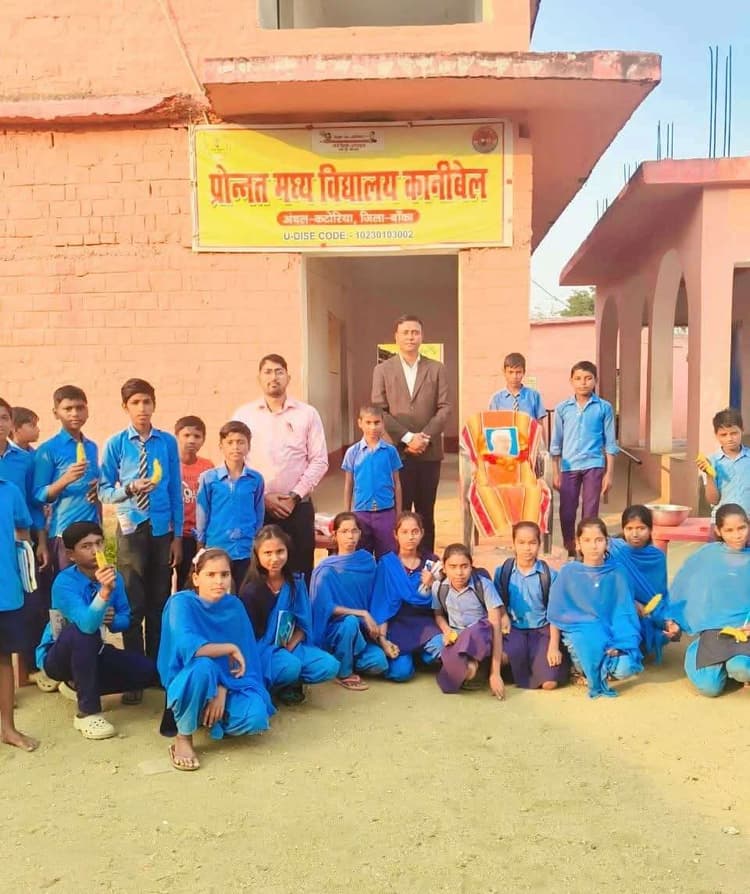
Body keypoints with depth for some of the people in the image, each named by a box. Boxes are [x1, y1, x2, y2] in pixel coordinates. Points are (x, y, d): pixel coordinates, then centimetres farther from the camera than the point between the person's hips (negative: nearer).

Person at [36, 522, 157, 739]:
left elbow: (125, 618, 2)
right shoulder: (64, 582, -27)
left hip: (91, 652, 6)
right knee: (82, 630, -38)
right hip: (57, 655, -5)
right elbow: (87, 624, -42)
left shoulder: (113, 576, -9)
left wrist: (112, 620, -21)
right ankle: (87, 712, -24)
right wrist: (104, 592, -58)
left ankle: (78, 684, 10)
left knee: (148, 671, -11)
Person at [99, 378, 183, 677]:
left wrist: (177, 536, 1)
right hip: (131, 529, -1)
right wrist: (129, 488, -23)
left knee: (160, 602, 12)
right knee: (133, 604, 5)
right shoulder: (115, 444, -4)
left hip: (162, 529, 1)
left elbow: (176, 491, 1)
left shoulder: (168, 442, -2)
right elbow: (104, 490, -2)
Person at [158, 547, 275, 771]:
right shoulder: (181, 602, -17)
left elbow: (244, 657, -5)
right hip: (188, 684, -4)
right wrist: (229, 648, -22)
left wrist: (222, 691, -18)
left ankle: (208, 717, 7)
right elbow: (188, 647, -34)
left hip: (227, 685, 4)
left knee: (255, 717, -26)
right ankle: (183, 738, -15)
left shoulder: (234, 606, -3)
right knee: (203, 666, -39)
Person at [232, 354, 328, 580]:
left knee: (300, 572, 3)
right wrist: (263, 497, -8)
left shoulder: (307, 414, 5)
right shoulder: (243, 415, 5)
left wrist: (295, 496, -8)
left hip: (298, 507, 0)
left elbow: (319, 461, 1)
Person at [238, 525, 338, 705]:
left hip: (291, 645, 5)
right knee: (291, 666, -35)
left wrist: (291, 644, -13)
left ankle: (288, 684, 2)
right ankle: (264, 684, -5)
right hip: (260, 648, -5)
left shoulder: (296, 582, 3)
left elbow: (304, 624, 4)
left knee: (330, 666, -19)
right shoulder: (251, 590, -10)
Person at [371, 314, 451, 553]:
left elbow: (444, 408, 3)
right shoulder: (382, 370, 6)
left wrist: (424, 436, -11)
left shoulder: (437, 369, 9)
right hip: (396, 451, -1)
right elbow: (379, 411, -2)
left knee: (426, 512, 8)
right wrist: (407, 437, -12)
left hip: (429, 452, 2)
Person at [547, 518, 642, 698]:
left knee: (625, 669, -27)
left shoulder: (617, 574, 0)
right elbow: (557, 613, 0)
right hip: (578, 632, -2)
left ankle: (602, 669, 9)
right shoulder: (568, 572, -4)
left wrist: (618, 644, -17)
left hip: (610, 633, 2)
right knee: (591, 644, -38)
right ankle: (583, 670, -3)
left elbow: (625, 613, -3)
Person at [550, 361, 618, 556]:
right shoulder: (562, 408, 4)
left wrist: (609, 473, 0)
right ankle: (570, 550, 19)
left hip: (594, 465, -1)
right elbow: (556, 443, 7)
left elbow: (610, 443, 4)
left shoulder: (604, 408, 1)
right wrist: (556, 472, 5)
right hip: (569, 466, 1)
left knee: (590, 511, 5)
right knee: (566, 511, 4)